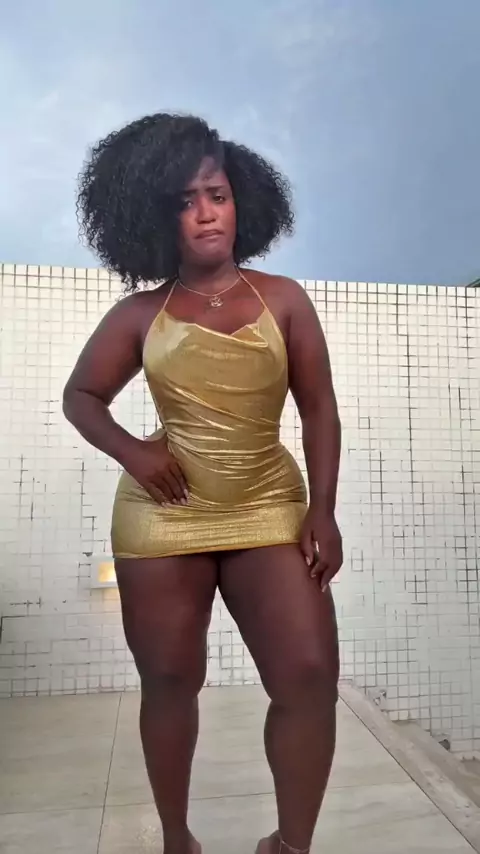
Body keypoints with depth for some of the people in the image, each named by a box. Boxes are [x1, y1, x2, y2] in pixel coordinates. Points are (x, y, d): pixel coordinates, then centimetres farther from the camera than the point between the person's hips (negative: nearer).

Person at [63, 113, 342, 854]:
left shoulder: (283, 299, 4)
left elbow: (319, 409, 3)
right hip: (162, 515, 1)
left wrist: (322, 510, -5)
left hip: (269, 511, 0)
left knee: (312, 674, -8)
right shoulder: (140, 312, 4)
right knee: (170, 682, 10)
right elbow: (80, 396, 12)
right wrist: (131, 452, -7)